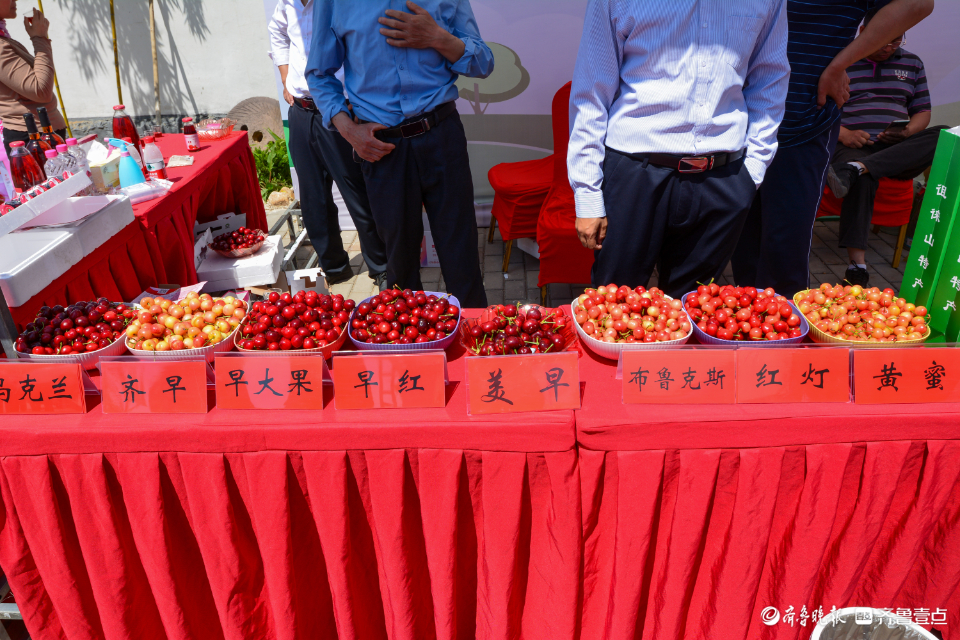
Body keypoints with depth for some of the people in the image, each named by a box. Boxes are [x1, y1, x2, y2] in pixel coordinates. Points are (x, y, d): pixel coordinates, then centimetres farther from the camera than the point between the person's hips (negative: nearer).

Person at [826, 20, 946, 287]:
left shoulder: (912, 63, 20)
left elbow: (922, 111, 19)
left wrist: (908, 132, -5)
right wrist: (843, 133, -16)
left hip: (899, 153, 4)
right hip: (852, 145, -4)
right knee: (862, 180, -39)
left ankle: (854, 170, -44)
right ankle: (857, 262, -47)